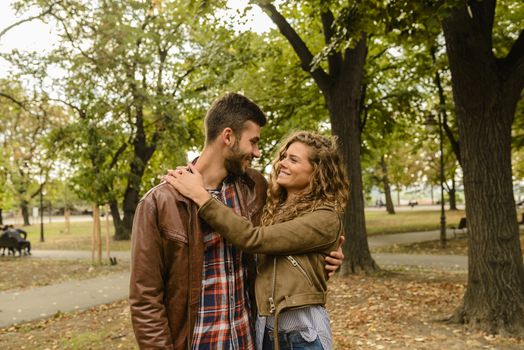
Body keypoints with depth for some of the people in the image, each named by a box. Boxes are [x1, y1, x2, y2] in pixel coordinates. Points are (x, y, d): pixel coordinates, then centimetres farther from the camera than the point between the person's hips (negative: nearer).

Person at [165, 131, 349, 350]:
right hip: (263, 327, 6)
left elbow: (255, 239, -22)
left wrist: (201, 196, -22)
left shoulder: (325, 218, -13)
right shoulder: (274, 208, 8)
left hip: (302, 331, -5)